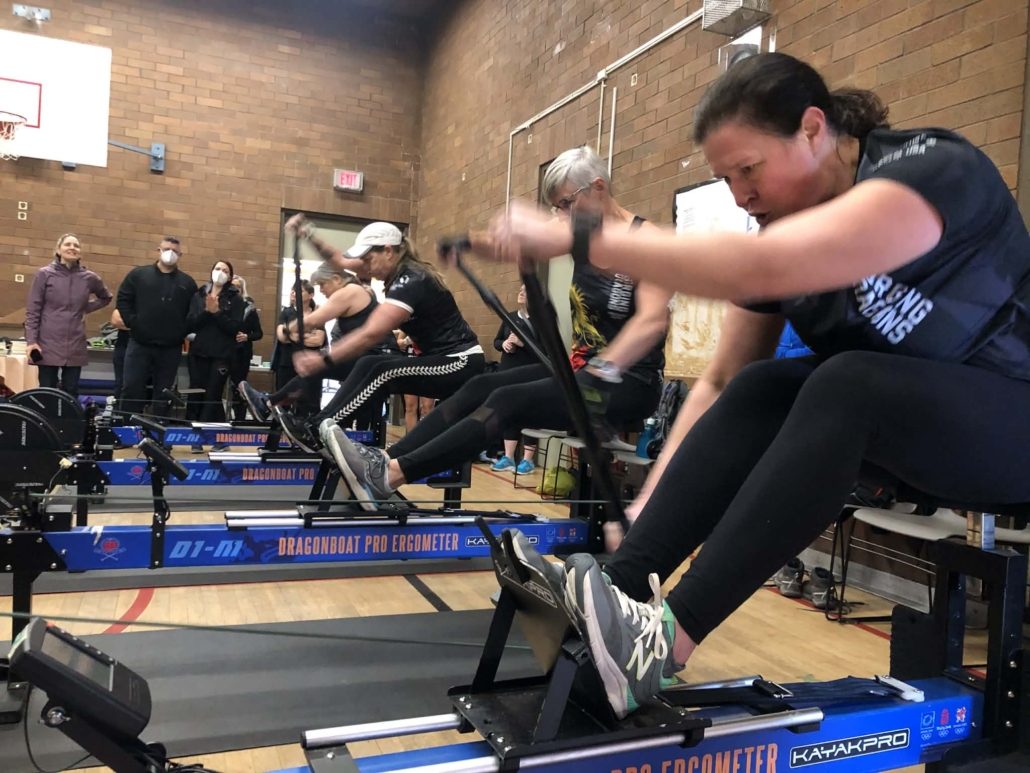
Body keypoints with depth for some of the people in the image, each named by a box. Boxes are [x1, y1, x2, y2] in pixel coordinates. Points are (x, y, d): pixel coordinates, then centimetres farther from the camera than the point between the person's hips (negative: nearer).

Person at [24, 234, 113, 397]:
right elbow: (32, 311, -2)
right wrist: (31, 341, -9)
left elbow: (106, 297, 24)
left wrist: (86, 308, 8)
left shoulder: (89, 278, 4)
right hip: (48, 346, -2)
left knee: (71, 394, 7)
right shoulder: (44, 274, -2)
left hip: (75, 347, 2)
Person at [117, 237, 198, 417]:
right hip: (139, 344, -1)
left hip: (171, 348, 1)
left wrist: (182, 331, -4)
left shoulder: (187, 282, 9)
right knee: (131, 389, -2)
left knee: (163, 394, 8)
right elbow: (122, 300, 5)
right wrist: (132, 323, -6)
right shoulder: (138, 274, 6)